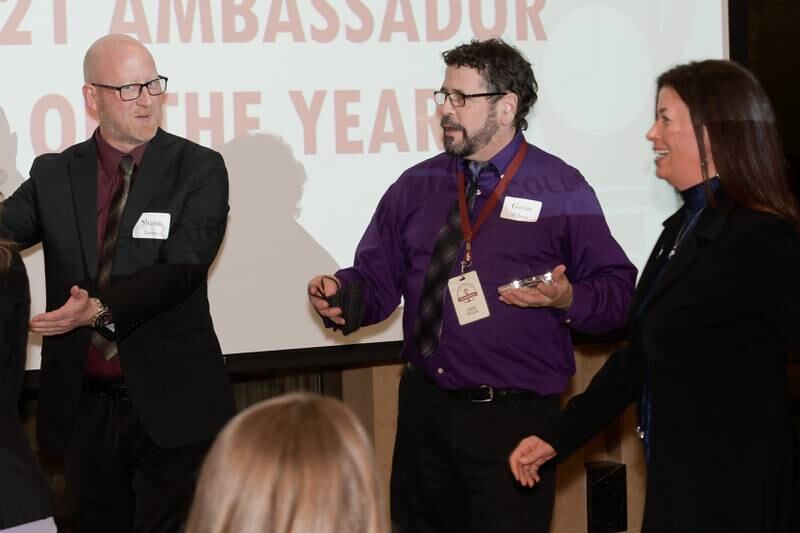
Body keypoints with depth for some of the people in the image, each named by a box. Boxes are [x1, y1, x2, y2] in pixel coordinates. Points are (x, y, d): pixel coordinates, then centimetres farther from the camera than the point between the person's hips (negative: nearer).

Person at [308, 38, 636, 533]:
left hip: (515, 419, -4)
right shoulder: (415, 187, 10)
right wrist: (343, 295, -12)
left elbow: (618, 291, -2)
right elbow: (377, 278, 9)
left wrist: (568, 299, -21)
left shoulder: (562, 191, -2)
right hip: (425, 411, 4)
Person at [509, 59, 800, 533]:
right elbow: (641, 353, 13)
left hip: (730, 491, -8)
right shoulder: (685, 226, 9)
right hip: (679, 478, 8)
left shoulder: (759, 239, -19)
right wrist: (557, 438, 11)